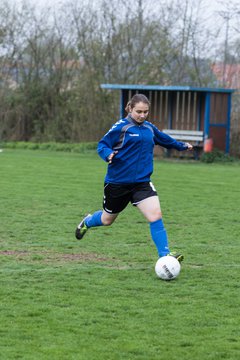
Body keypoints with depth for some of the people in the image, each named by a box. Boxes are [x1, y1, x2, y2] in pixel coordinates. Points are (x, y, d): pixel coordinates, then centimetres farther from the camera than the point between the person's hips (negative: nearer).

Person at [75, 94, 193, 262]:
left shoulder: (149, 128, 7)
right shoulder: (121, 126, -11)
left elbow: (165, 139, 27)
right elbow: (102, 145, -10)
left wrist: (182, 145, 39)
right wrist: (108, 154, -31)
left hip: (141, 182, 4)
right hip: (117, 182, -4)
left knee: (156, 215, -17)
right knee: (107, 220, 16)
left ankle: (165, 255, -15)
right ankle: (87, 222, 49)